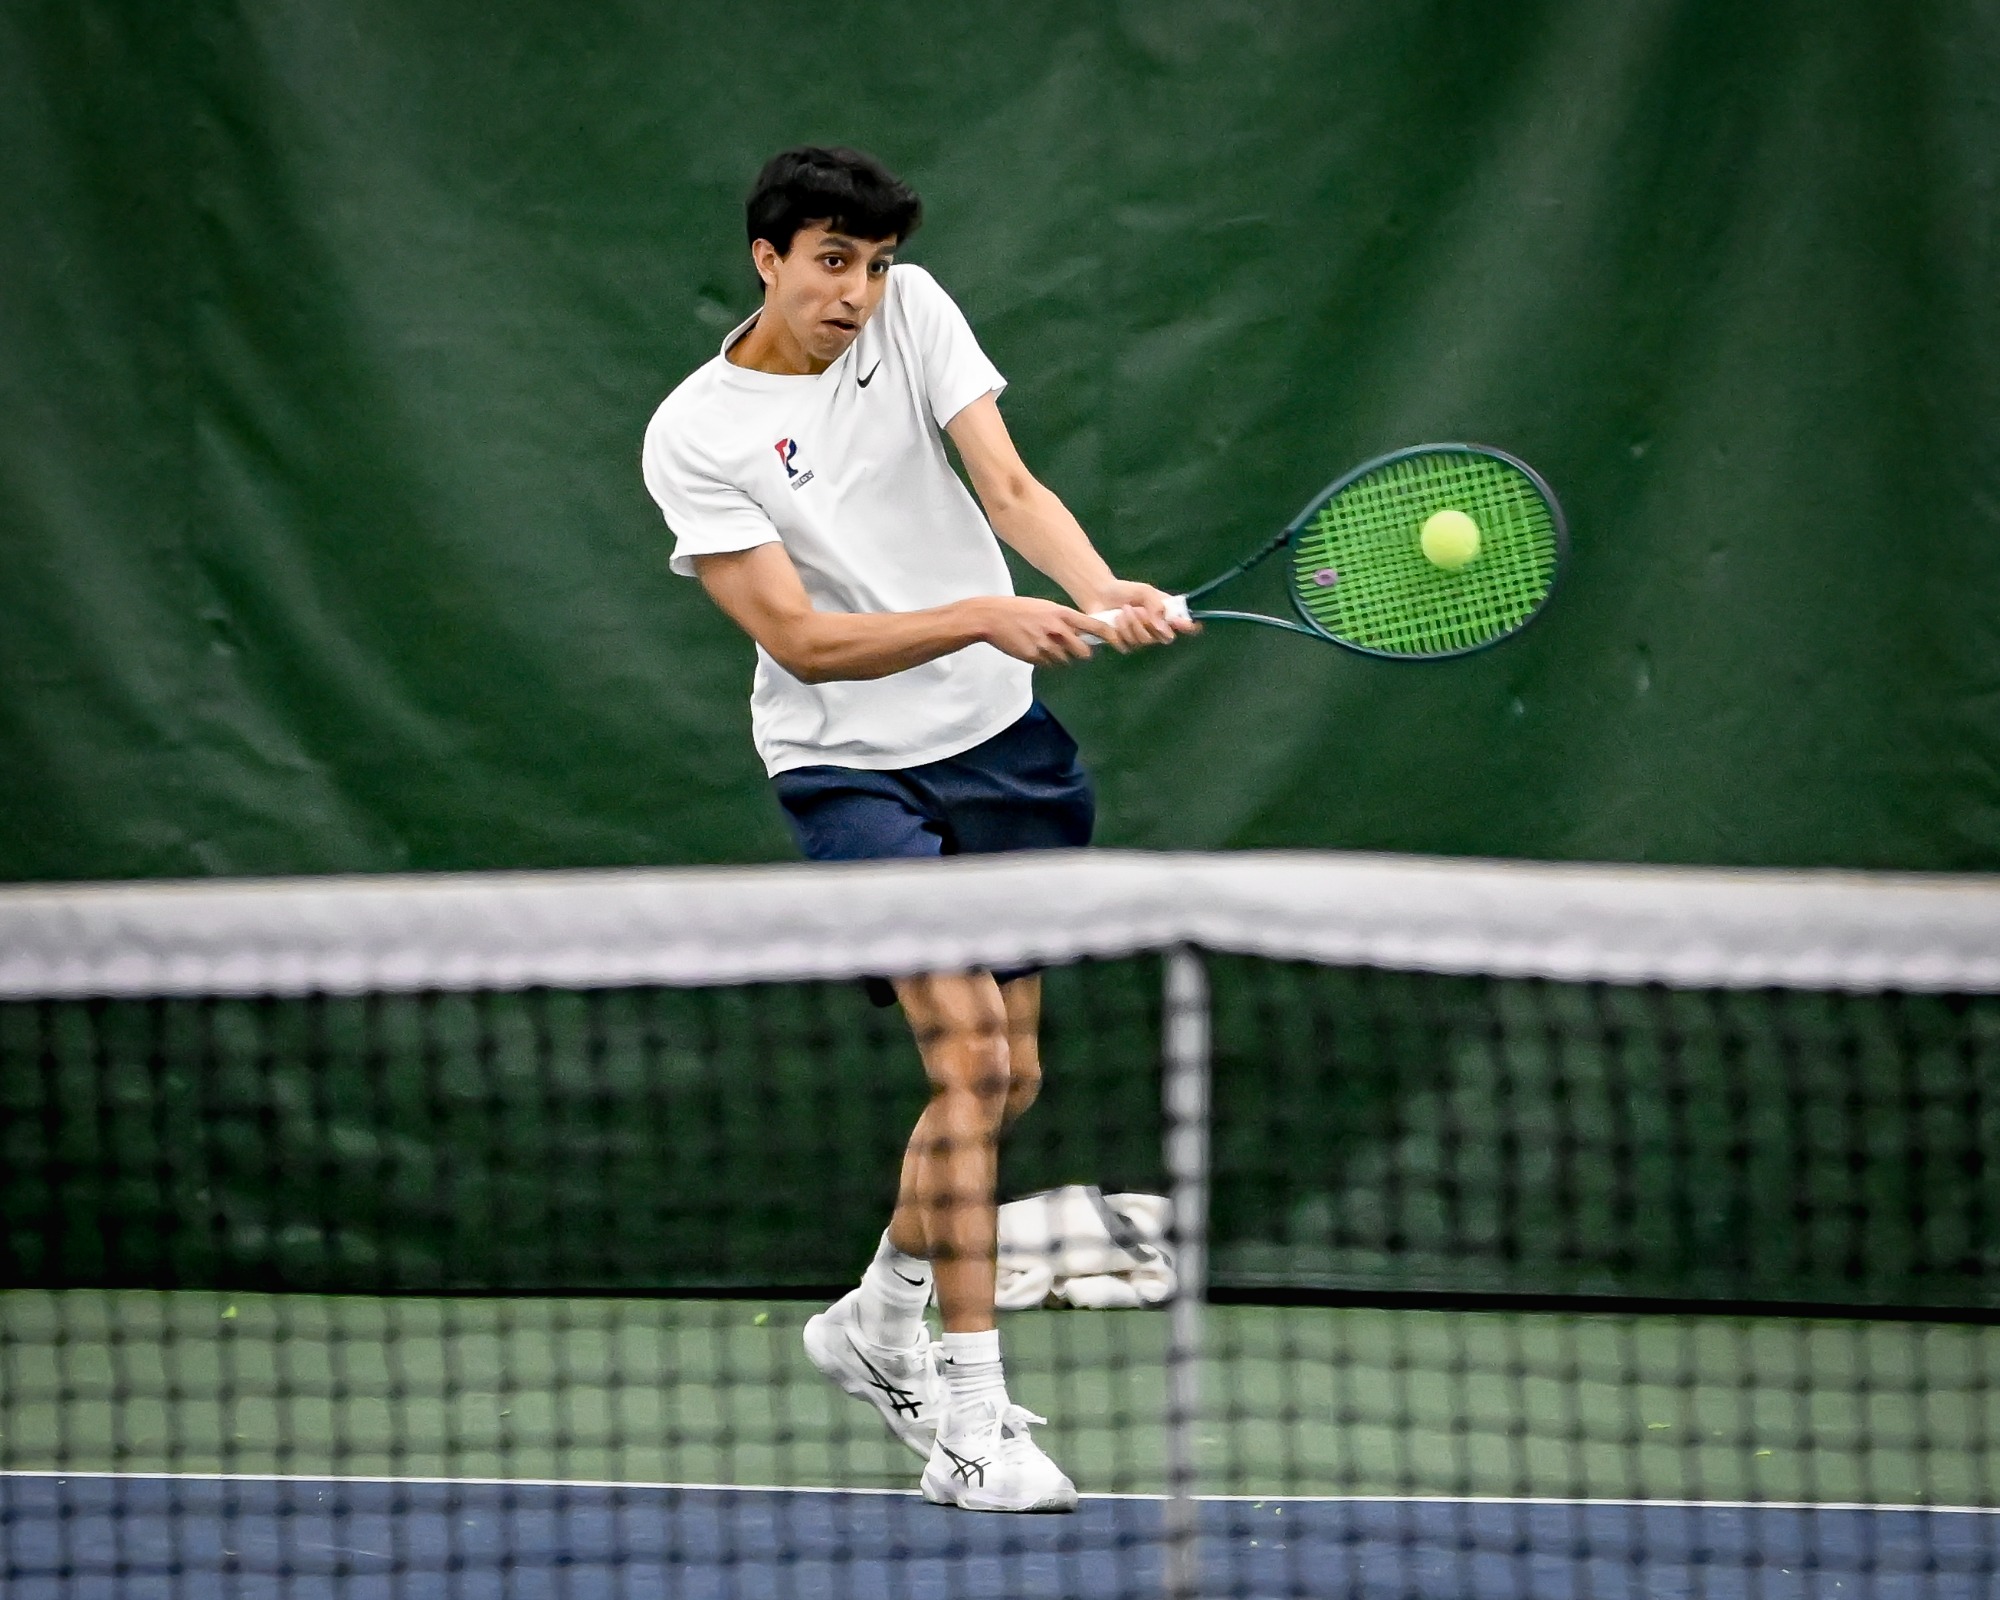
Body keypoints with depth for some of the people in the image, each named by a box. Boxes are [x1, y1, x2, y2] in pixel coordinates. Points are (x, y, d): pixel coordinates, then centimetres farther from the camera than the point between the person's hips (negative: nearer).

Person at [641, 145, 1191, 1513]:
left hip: (999, 740, 5)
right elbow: (800, 637, -19)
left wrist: (1100, 591, -31)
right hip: (852, 769, -5)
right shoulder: (695, 437, -13)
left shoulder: (911, 313, -1)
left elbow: (1010, 488, -11)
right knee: (970, 1053, -19)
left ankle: (880, 1324, 35)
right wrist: (984, 619, -31)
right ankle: (969, 1420, -16)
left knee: (1009, 1079, 12)